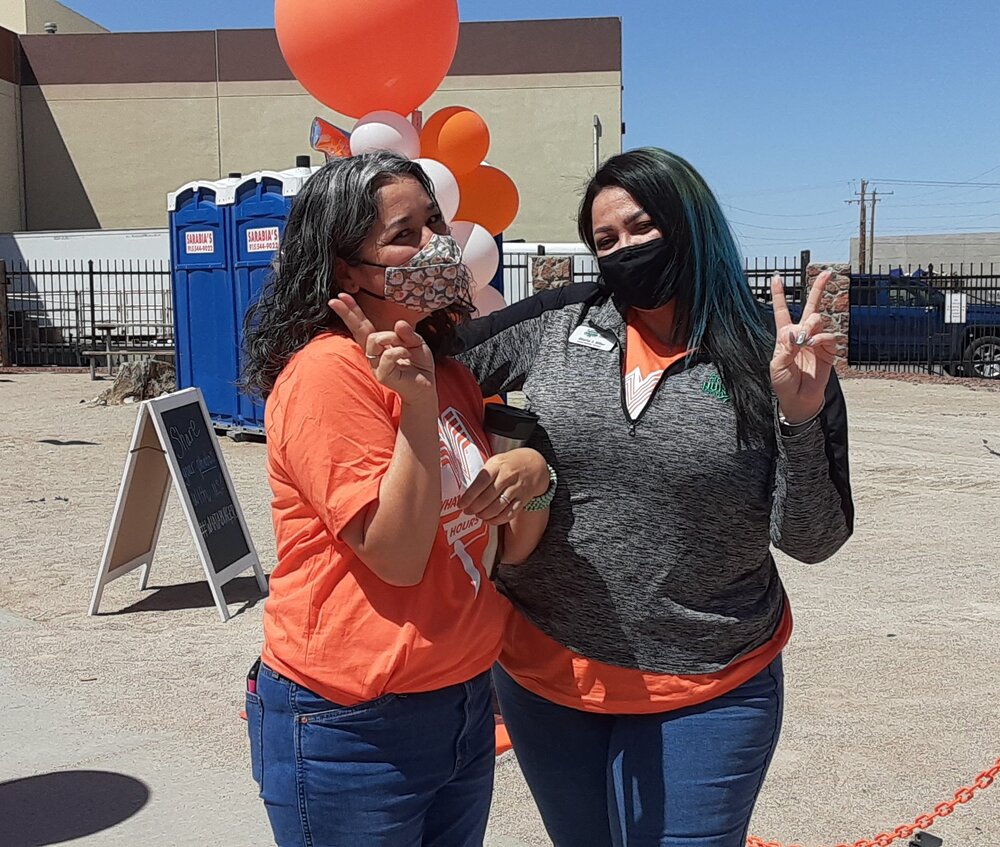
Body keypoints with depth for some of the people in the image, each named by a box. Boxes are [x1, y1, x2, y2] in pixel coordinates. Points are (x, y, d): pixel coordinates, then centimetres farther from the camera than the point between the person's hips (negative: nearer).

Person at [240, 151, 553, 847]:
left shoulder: (449, 371, 7)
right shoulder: (329, 370, -18)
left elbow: (505, 549, 8)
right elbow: (398, 558, -21)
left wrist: (532, 479, -13)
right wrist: (417, 404, -28)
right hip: (352, 730, -7)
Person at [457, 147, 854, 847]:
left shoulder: (777, 364, -8)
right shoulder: (555, 326, -2)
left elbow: (811, 542, -8)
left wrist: (799, 419, -22)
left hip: (706, 696, -2)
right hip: (545, 673, 3)